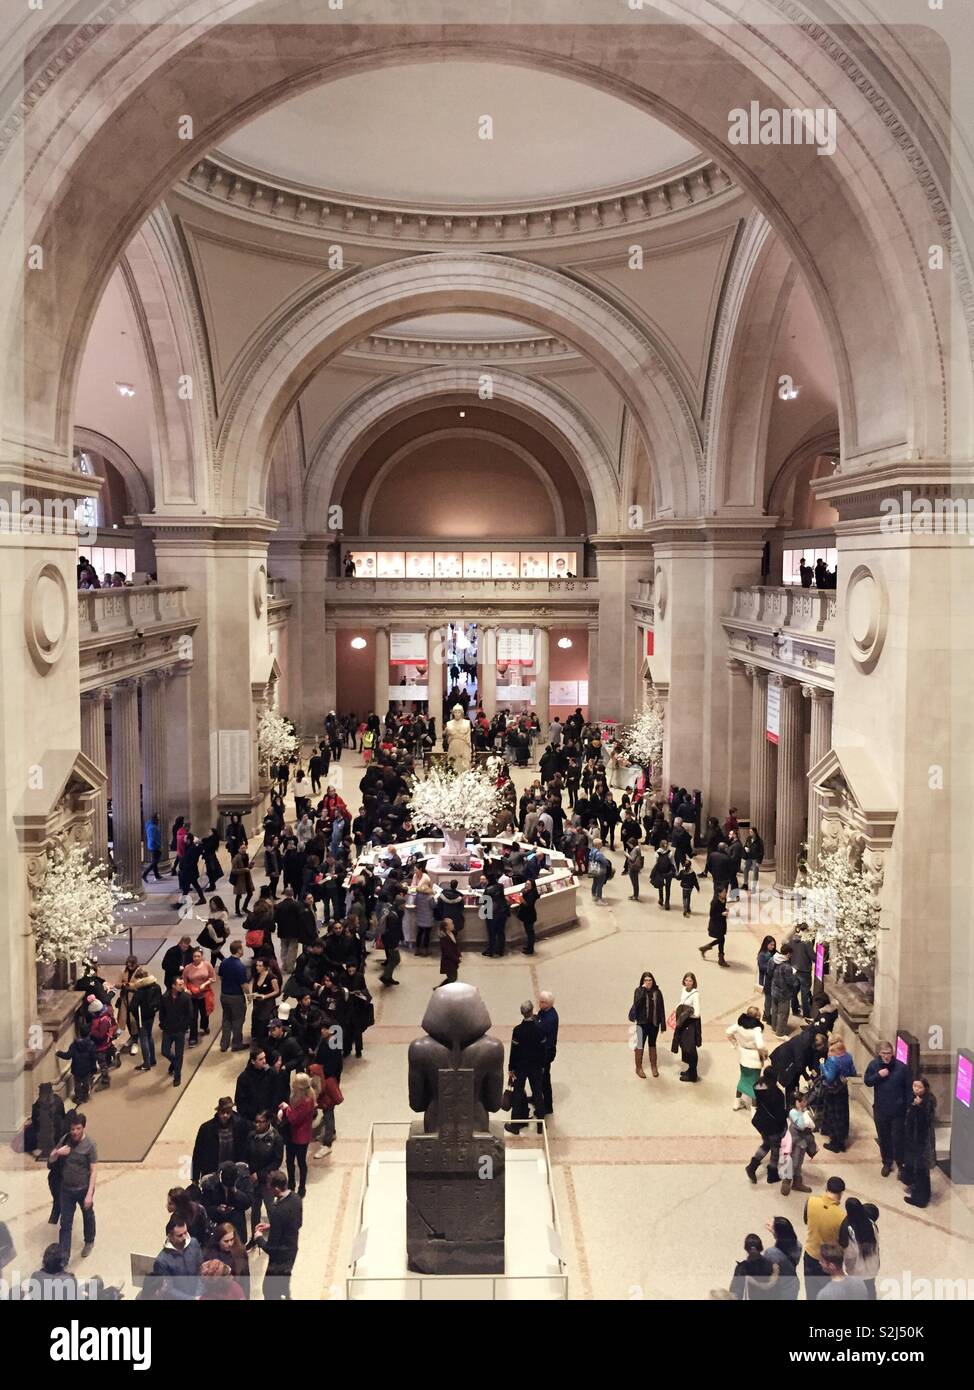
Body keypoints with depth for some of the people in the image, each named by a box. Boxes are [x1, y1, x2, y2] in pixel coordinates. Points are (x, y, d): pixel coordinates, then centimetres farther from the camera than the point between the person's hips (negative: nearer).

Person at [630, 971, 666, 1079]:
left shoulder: (657, 992, -2)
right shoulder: (639, 990, -8)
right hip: (642, 1023, -2)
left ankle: (653, 1066, 30)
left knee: (652, 1045, 17)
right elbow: (637, 1003, -25)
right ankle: (638, 1068, 16)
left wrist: (663, 1024, 0)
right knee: (640, 1046, 3)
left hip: (654, 1023, 2)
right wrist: (643, 990, -27)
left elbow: (661, 1009, 1)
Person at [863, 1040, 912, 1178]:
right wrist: (878, 1075, -18)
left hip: (898, 1111, -3)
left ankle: (900, 1165, 22)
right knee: (883, 1138, 15)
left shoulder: (902, 1067, -13)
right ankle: (887, 1163, 32)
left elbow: (909, 1089, -7)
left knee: (898, 1139, 4)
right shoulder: (873, 1065, -6)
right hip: (880, 1110, 3)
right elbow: (867, 1081, 0)